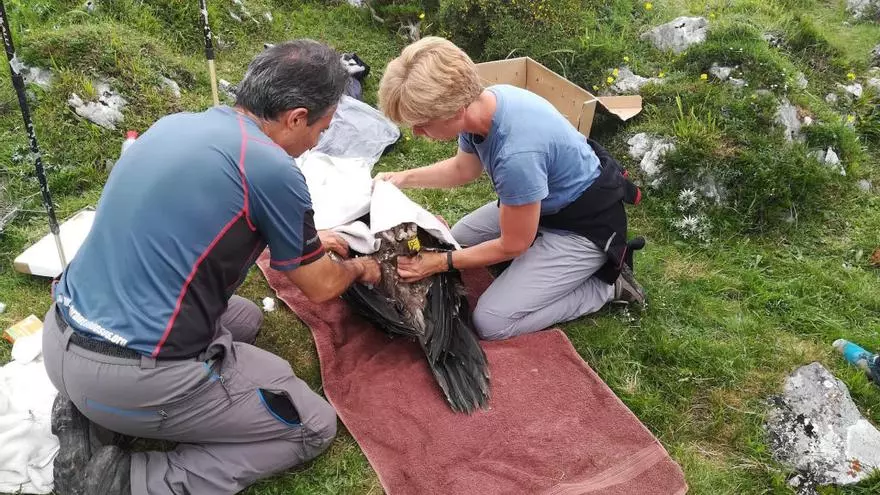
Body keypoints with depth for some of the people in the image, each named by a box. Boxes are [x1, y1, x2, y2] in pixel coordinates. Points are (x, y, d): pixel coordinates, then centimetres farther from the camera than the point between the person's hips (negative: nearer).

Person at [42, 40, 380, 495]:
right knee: (315, 427, 6)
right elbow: (319, 287, -1)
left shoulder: (174, 125, 7)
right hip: (135, 380, -8)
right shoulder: (272, 169, -16)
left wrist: (306, 240, 35)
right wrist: (359, 268, 23)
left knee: (245, 319, 29)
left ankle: (86, 411, 14)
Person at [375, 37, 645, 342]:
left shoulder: (516, 153, -40)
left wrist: (440, 263, -16)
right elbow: (463, 168, 10)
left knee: (491, 323, -10)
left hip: (585, 226, -8)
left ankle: (606, 285, 1)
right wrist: (404, 178, -1)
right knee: (458, 239, 18)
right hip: (548, 201, 8)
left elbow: (513, 245, -22)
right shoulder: (479, 102, -15)